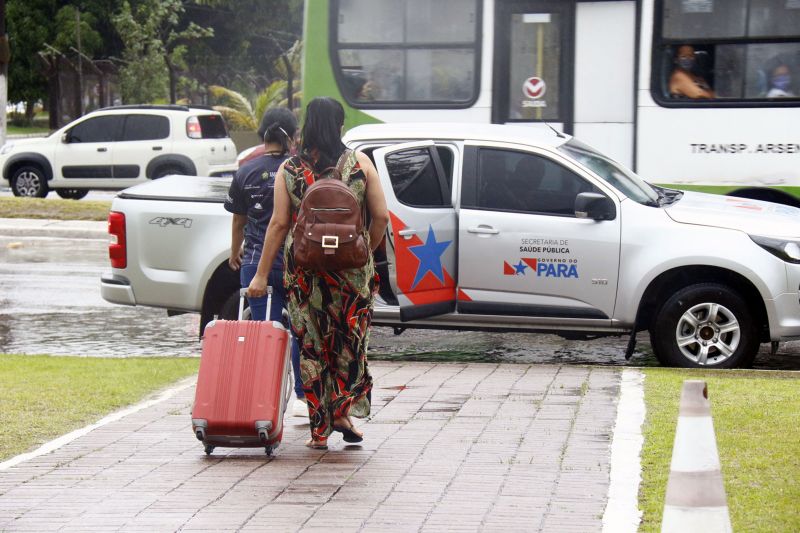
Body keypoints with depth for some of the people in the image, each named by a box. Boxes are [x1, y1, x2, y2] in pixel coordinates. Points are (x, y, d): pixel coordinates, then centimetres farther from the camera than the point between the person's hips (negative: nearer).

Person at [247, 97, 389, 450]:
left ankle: (319, 430, 9)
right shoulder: (359, 163, -1)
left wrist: (261, 274, 1)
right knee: (351, 340, 15)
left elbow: (279, 223, -3)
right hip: (351, 267, -1)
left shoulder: (289, 169, 0)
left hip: (303, 266, 1)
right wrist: (367, 251, 15)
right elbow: (381, 216, -3)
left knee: (312, 344, 8)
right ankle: (343, 410, 4)